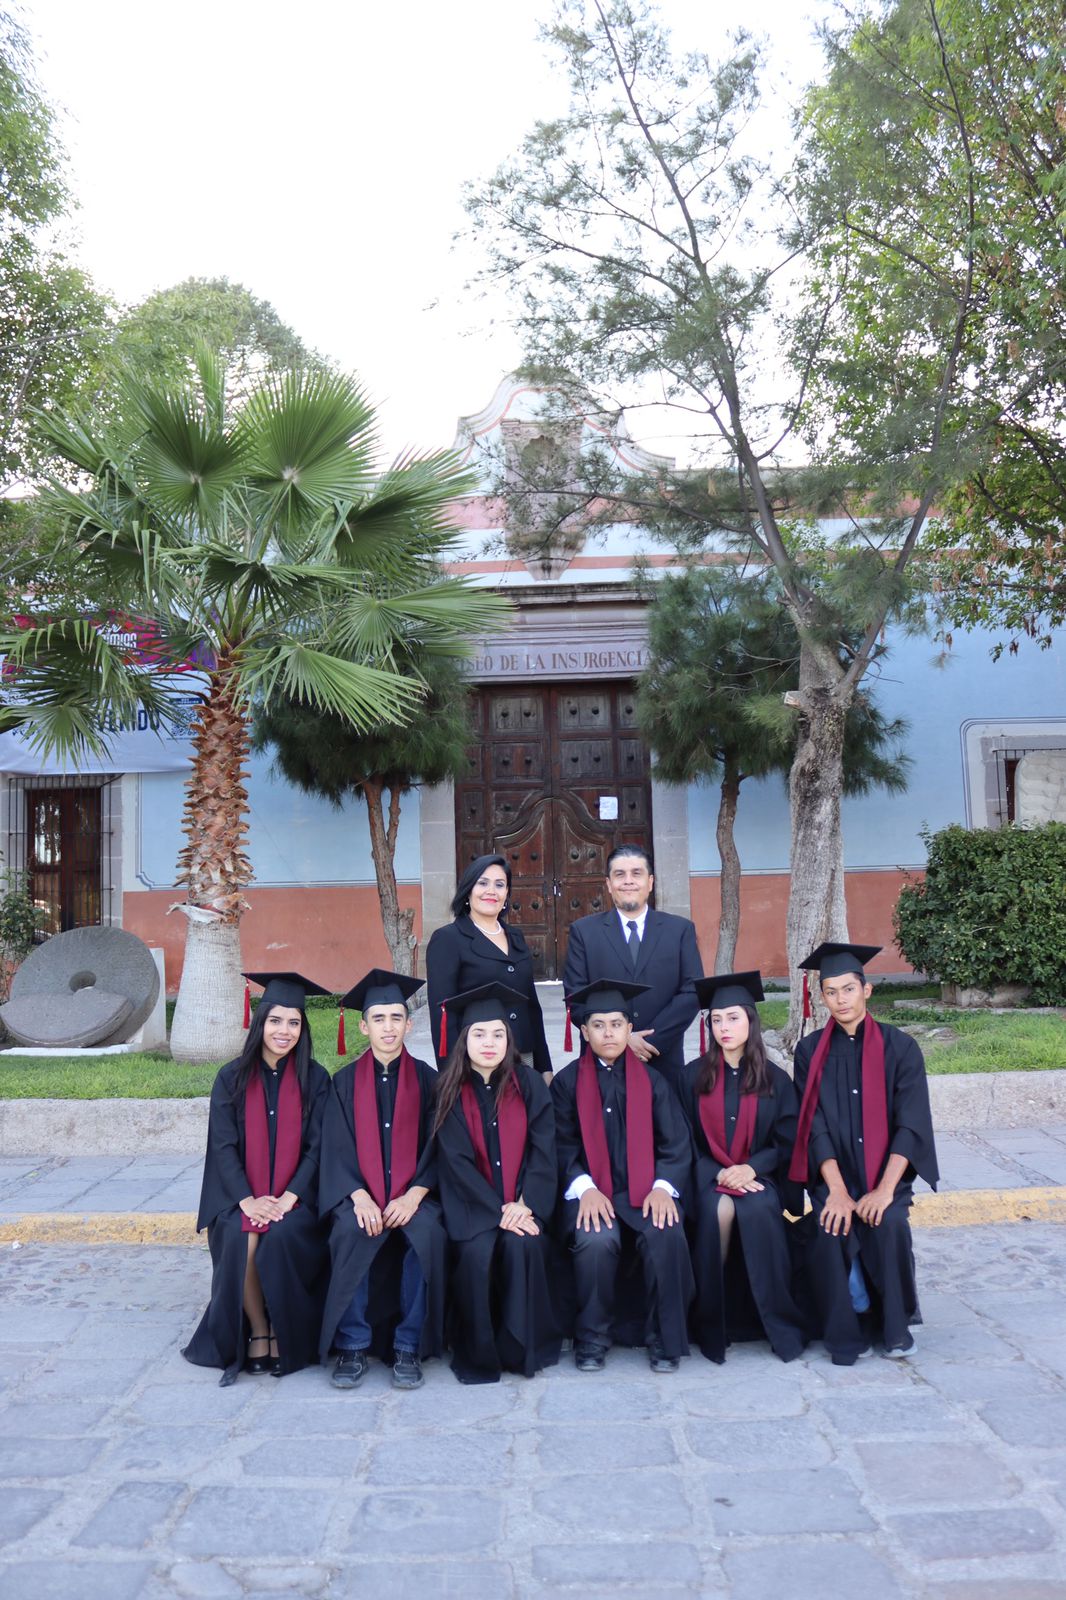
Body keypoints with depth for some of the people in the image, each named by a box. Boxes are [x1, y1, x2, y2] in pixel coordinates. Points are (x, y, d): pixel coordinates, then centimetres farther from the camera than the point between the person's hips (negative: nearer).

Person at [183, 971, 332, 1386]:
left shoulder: (315, 1079, 2)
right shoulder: (232, 1078, 3)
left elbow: (317, 1147, -1)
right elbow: (223, 1146, -1)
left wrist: (287, 1198, -15)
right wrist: (248, 1200, -15)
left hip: (296, 1197, -1)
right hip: (241, 1196, 1)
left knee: (281, 1237, -29)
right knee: (241, 1240, -28)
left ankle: (283, 1335, -7)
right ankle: (256, 1332, -8)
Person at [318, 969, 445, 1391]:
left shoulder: (425, 1079, 6)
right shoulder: (346, 1082, 7)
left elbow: (436, 1147, 2)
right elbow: (336, 1150, 1)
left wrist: (414, 1195, -15)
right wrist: (359, 1197, -17)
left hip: (413, 1193, 0)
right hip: (360, 1193, 0)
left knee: (427, 1233, -31)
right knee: (350, 1233, -32)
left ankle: (409, 1346, -16)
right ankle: (352, 1346, -17)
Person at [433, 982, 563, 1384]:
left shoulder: (529, 1083, 3)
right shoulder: (451, 1091, 0)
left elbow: (543, 1149, -2)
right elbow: (456, 1161, -6)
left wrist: (524, 1204, -16)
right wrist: (499, 1210, -16)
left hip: (522, 1201, 1)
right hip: (472, 1203, -1)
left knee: (524, 1246, -27)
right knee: (478, 1252, -27)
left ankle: (523, 1347, -9)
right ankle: (477, 1352, -7)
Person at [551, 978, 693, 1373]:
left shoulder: (651, 1081, 11)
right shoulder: (567, 1082, 7)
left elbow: (675, 1143, 5)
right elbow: (562, 1144, 0)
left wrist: (664, 1186, -13)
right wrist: (584, 1188, -17)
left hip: (643, 1190, 1)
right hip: (591, 1191, -1)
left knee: (666, 1235, -30)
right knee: (597, 1239, -32)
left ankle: (664, 1337, -9)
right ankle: (593, 1336, -9)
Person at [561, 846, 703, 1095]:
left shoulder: (681, 930, 5)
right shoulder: (583, 931, 3)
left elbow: (692, 992, -2)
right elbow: (575, 996, -3)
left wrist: (652, 1039, -12)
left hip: (664, 1062, 1)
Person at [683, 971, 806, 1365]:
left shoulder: (776, 1080, 7)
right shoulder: (694, 1076, 6)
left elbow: (787, 1142, 5)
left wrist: (750, 1168, -12)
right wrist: (718, 1173, -13)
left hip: (759, 1178, 0)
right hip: (706, 1177, 0)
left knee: (758, 1210, -32)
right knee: (718, 1210, -32)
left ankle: (781, 1323, -18)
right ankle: (711, 1324, -18)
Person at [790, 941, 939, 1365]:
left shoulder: (899, 1047, -1)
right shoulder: (811, 1051, 3)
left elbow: (911, 1124, -8)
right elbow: (815, 1127, -3)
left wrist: (885, 1189, -19)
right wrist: (837, 1190, -16)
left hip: (885, 1172, -1)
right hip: (833, 1174, 1)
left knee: (889, 1223, -29)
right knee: (831, 1228, -27)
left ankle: (896, 1325, -3)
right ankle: (846, 1331, -7)